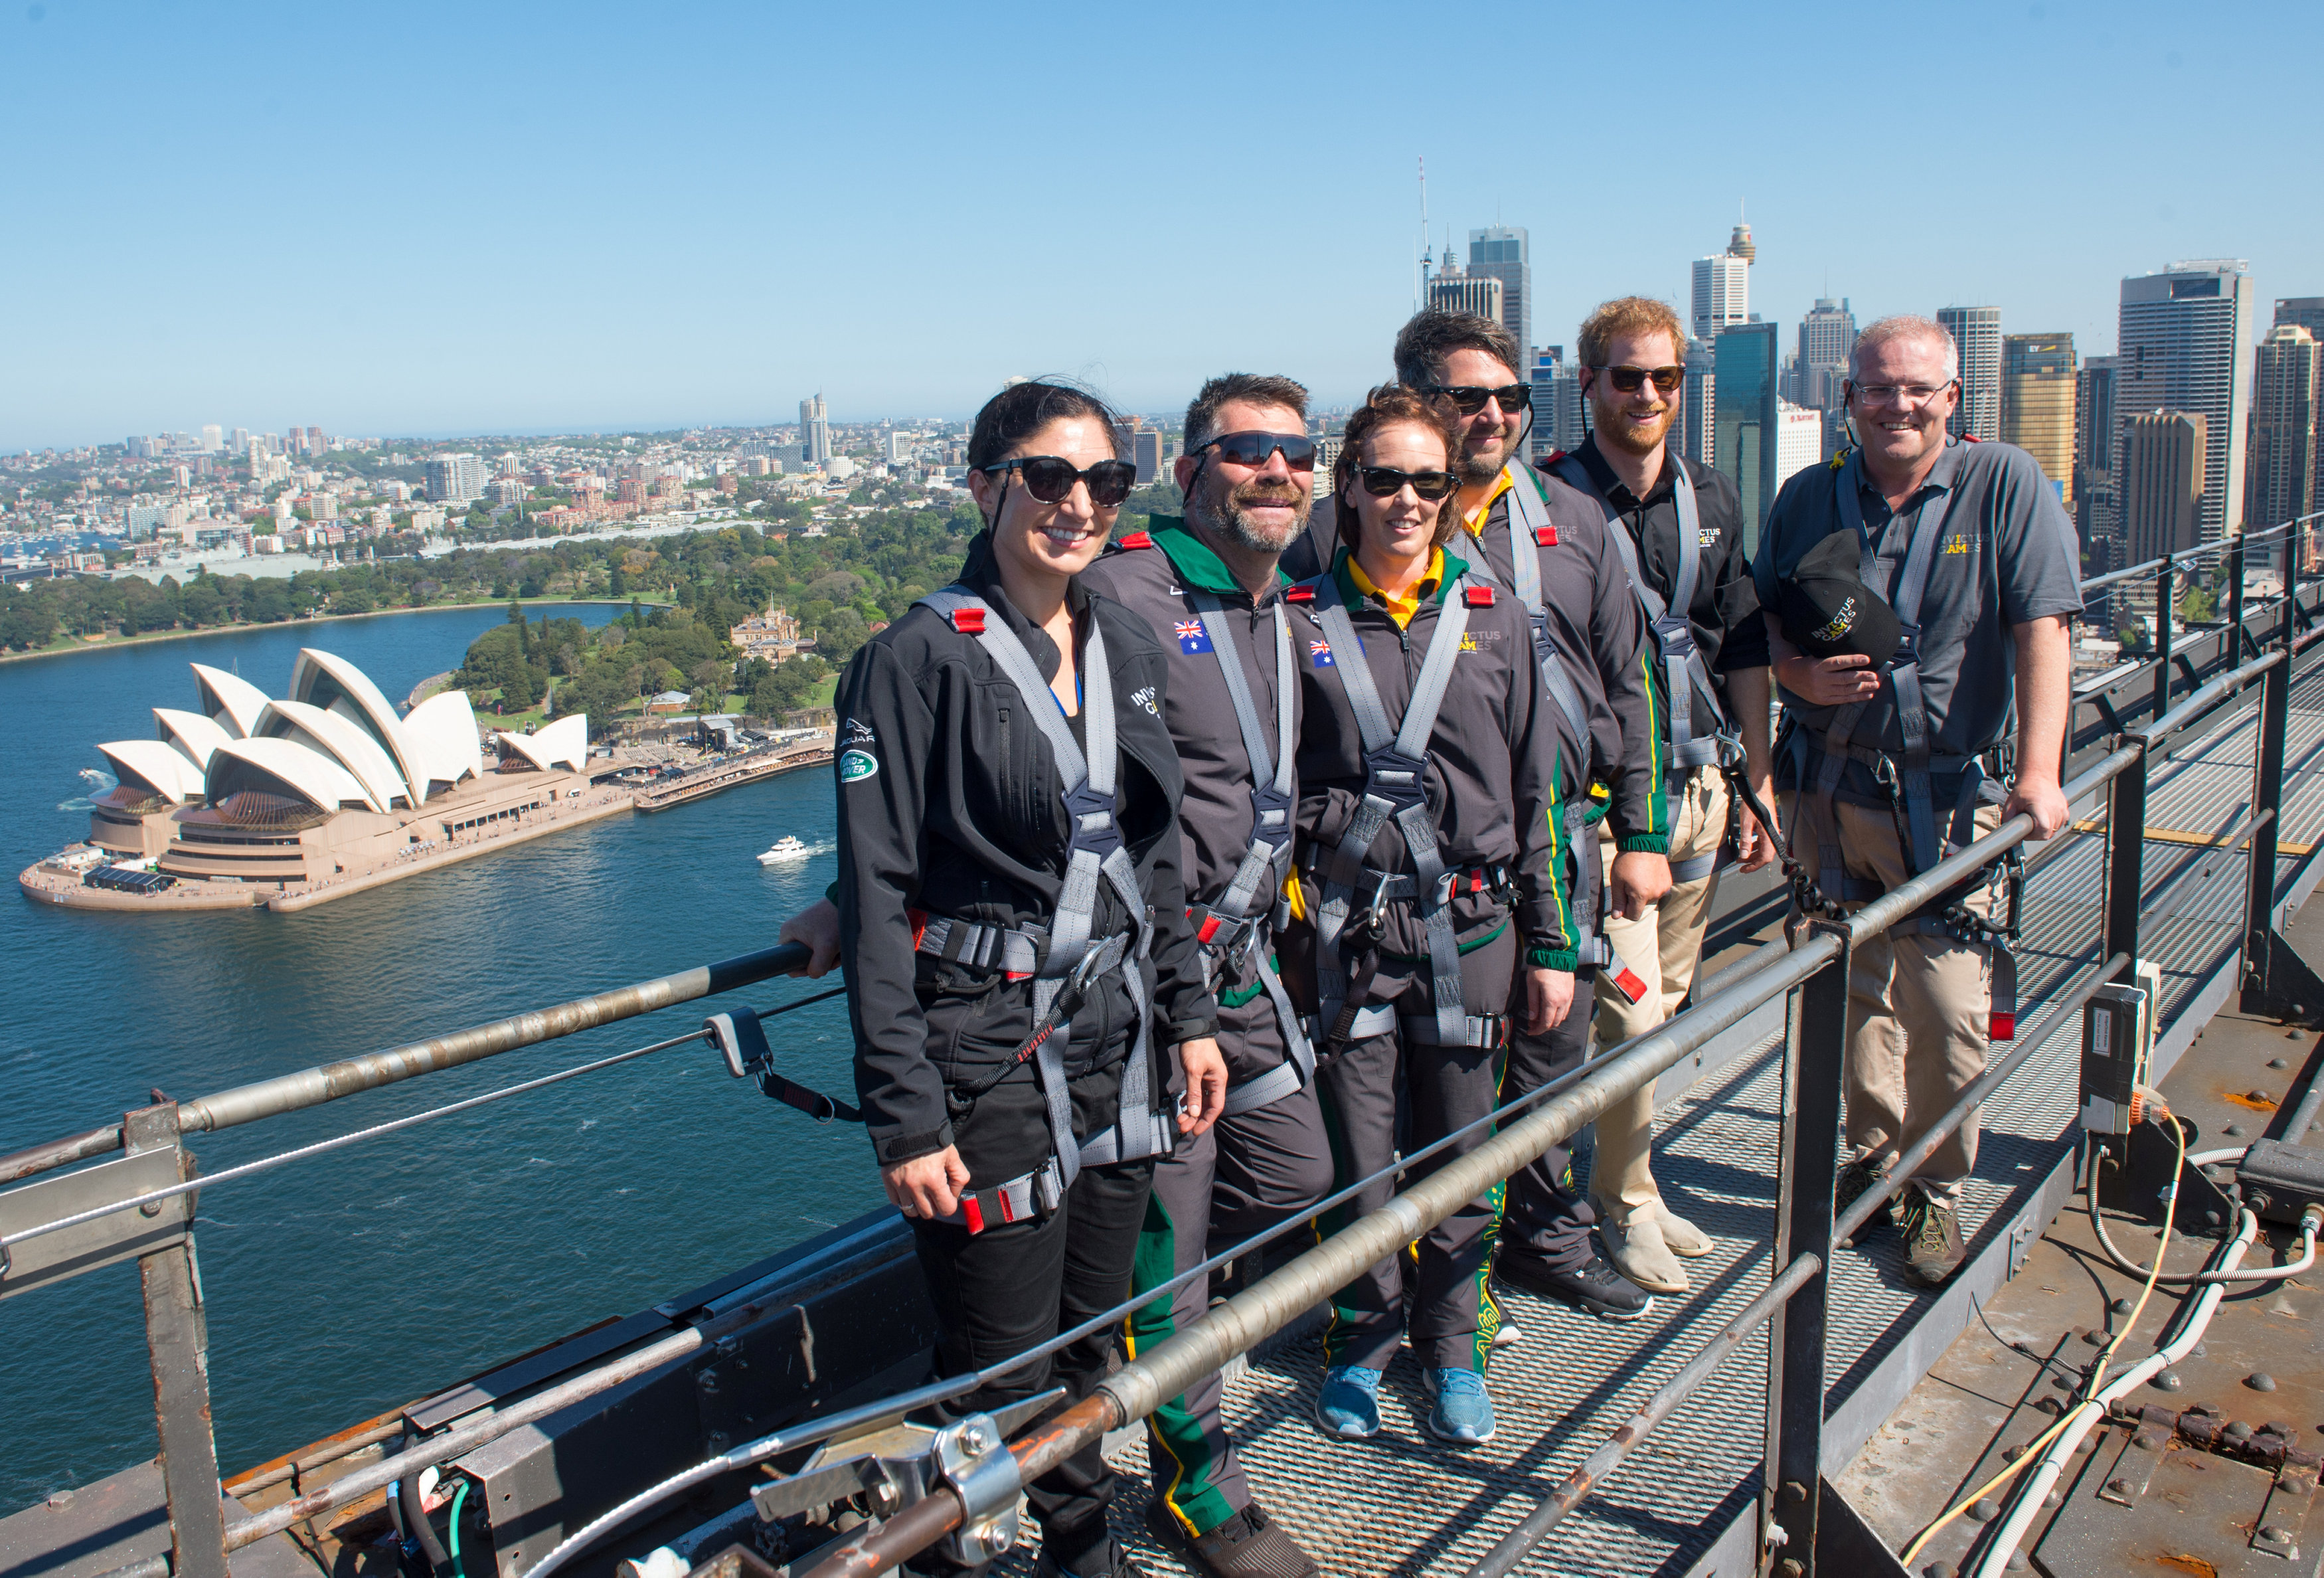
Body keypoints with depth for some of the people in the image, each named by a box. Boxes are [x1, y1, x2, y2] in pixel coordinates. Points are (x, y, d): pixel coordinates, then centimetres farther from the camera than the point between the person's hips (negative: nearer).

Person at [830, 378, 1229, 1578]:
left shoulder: (1129, 650, 8)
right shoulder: (915, 660, -12)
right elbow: (875, 898, -13)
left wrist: (1188, 1014, 13)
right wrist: (904, 1113, -16)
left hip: (1118, 1045, 6)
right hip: (986, 1061, -6)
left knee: (1092, 1343, 18)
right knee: (1006, 1370, 3)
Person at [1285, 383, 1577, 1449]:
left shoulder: (1494, 619, 7)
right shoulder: (1303, 622, 2)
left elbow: (1536, 790, 10)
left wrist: (1549, 944, 8)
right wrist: (1287, 922, 1)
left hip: (1468, 927, 2)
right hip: (1346, 930, -1)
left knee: (1459, 1153, 10)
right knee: (1358, 1158, 4)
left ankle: (1452, 1348, 30)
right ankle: (1359, 1344, 26)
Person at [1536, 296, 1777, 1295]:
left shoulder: (1712, 501, 12)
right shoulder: (1548, 502, -7)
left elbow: (1744, 651, 16)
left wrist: (1760, 787, 14)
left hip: (1701, 788, 6)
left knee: (1670, 999, 13)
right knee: (1632, 1010, -6)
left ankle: (1631, 1183, 29)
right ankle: (1624, 1203, 14)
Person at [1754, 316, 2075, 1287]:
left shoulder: (2007, 487, -3)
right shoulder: (1808, 499, 7)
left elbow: (2041, 629, -9)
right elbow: (1762, 621, 13)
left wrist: (2038, 772, -18)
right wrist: (1802, 676, -10)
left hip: (1948, 796, -3)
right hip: (1829, 788, 3)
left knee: (1946, 1007, -6)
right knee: (1856, 988, 12)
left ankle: (1936, 1190, 14)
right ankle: (1873, 1157, 31)